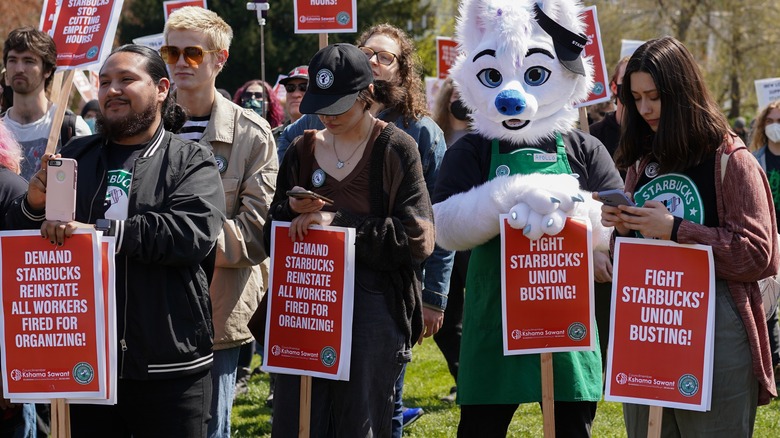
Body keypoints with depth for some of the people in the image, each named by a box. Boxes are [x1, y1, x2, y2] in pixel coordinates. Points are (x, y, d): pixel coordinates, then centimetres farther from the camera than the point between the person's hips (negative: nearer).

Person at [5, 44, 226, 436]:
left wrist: (101, 231, -22)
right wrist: (33, 207, -8)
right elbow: (18, 238, 16)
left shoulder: (191, 161, 1)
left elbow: (195, 231, -18)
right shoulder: (76, 157, 14)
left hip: (168, 365, -4)